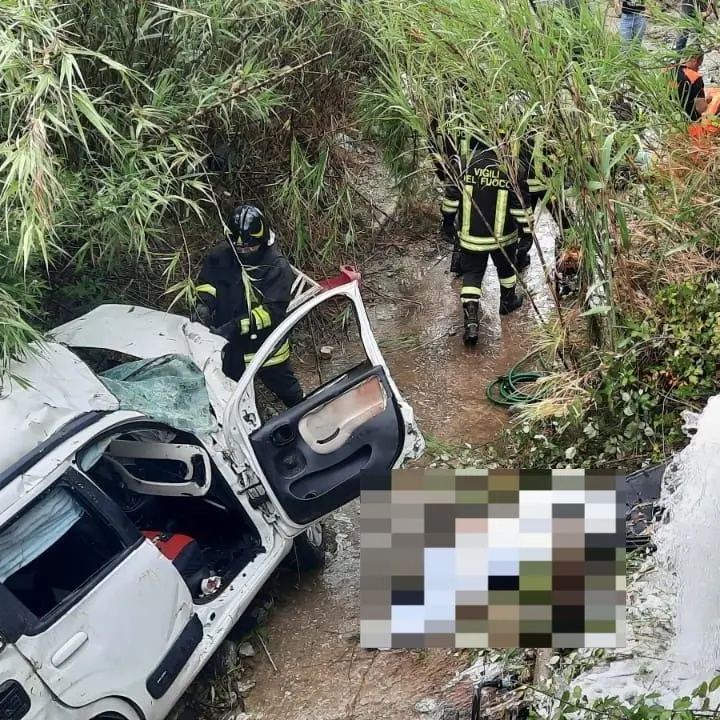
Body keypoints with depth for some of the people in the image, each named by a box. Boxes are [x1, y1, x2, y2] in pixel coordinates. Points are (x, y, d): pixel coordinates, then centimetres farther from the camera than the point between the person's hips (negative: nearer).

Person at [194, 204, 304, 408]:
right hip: (230, 345, 3)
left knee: (286, 388, 21)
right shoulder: (220, 256, -11)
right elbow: (205, 283, -1)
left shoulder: (277, 267, -23)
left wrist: (237, 326, -38)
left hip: (265, 346, -3)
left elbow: (273, 310, -29)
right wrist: (204, 305, -24)